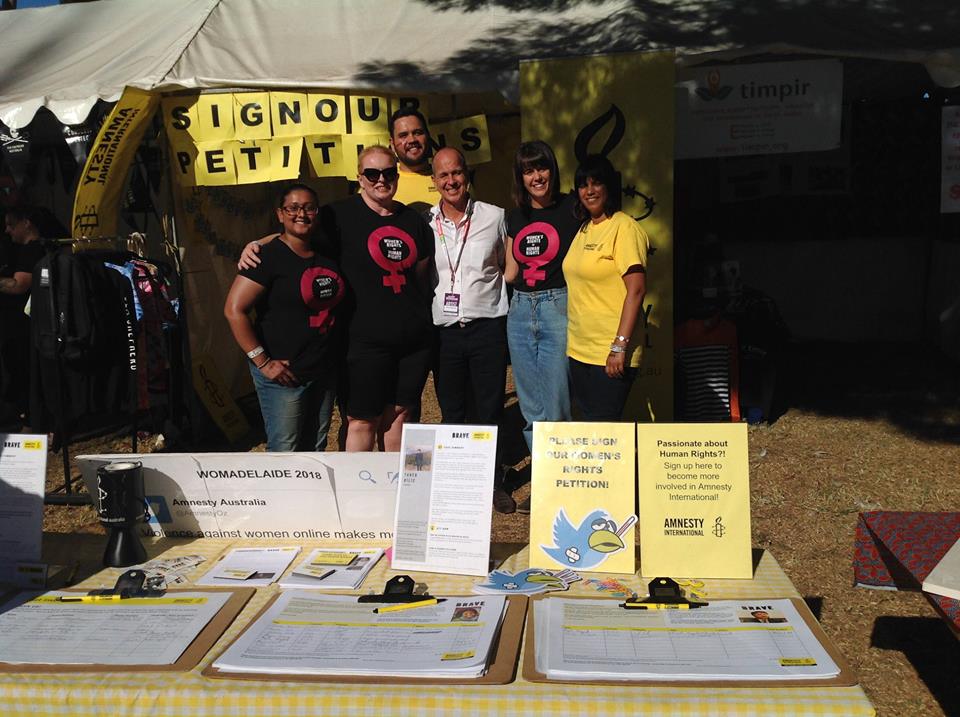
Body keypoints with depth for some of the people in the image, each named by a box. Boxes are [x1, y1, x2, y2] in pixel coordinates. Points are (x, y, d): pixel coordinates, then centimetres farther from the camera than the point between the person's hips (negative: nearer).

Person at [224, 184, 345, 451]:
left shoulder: (326, 253, 8)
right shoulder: (269, 256, -11)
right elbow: (234, 310, -16)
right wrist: (263, 361, -17)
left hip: (324, 372, 6)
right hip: (284, 374, -6)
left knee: (316, 449, 16)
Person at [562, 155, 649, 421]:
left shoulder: (624, 227, -10)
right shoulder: (584, 229, 14)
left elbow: (636, 289, -17)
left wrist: (620, 345, -22)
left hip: (610, 352, -8)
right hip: (579, 348, 8)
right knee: (589, 422, 13)